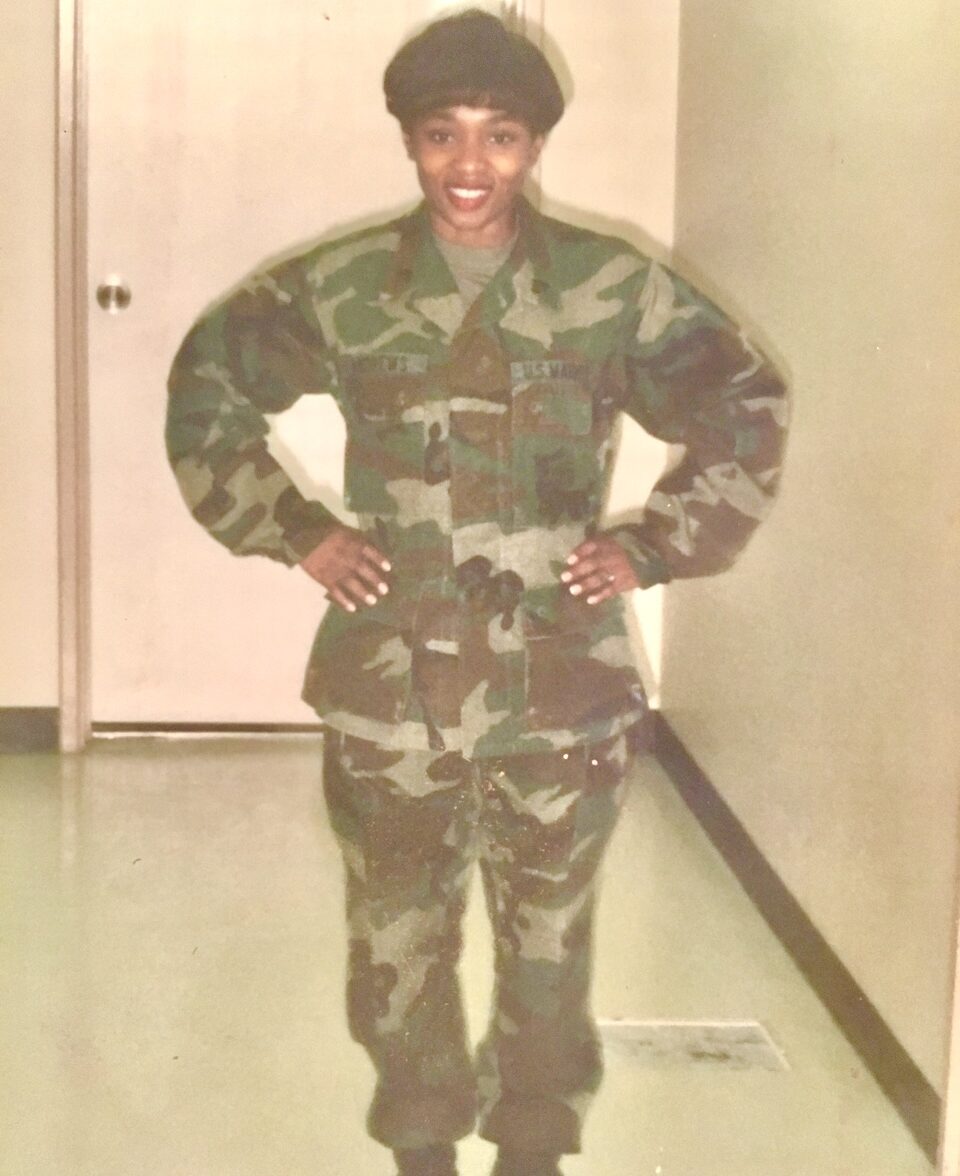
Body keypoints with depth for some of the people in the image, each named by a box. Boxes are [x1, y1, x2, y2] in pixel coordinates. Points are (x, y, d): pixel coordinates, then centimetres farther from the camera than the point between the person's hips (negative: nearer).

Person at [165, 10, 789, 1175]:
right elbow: (205, 390, 10)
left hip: (563, 694, 0)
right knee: (398, 946, 13)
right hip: (390, 691, 1)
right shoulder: (338, 289, -2)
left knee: (549, 947, 12)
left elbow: (747, 408, 6)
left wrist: (656, 543, -2)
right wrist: (294, 530, 0)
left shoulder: (615, 290, -4)